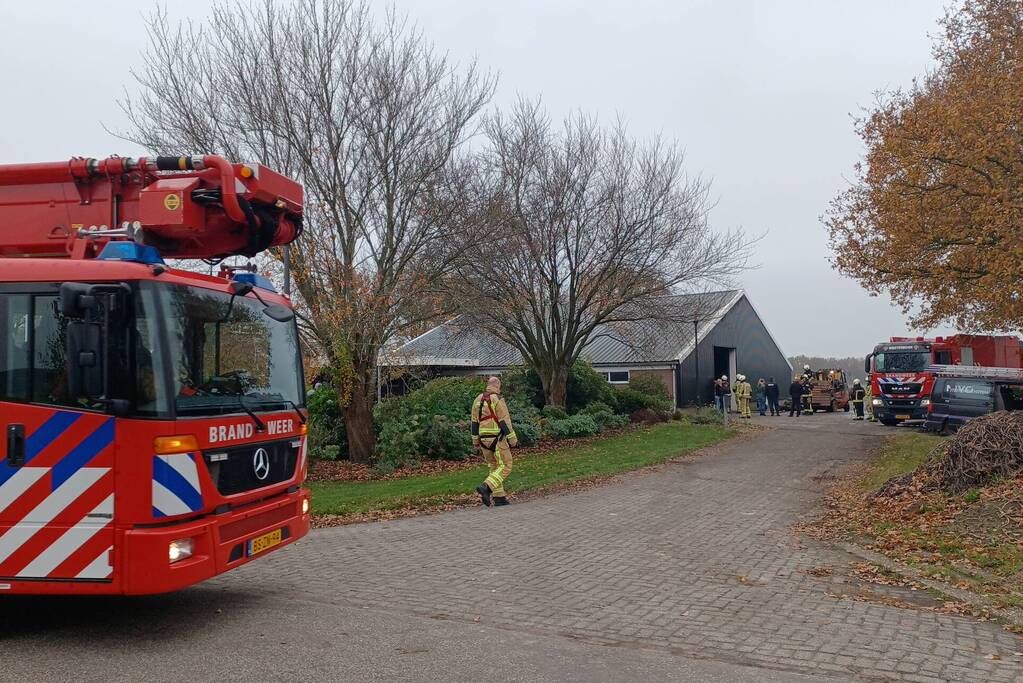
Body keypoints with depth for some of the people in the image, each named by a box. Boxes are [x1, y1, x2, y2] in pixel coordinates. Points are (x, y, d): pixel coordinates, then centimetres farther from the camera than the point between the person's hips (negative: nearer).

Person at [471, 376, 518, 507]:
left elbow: (474, 421, 11)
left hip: (484, 438, 7)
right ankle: (486, 487, -21)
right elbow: (505, 422, -13)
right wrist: (513, 439, -8)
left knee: (494, 467, 15)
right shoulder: (498, 400, -11)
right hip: (497, 438, -7)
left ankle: (499, 497, 14)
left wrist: (475, 441, 17)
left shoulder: (478, 400, 9)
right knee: (505, 467, -2)